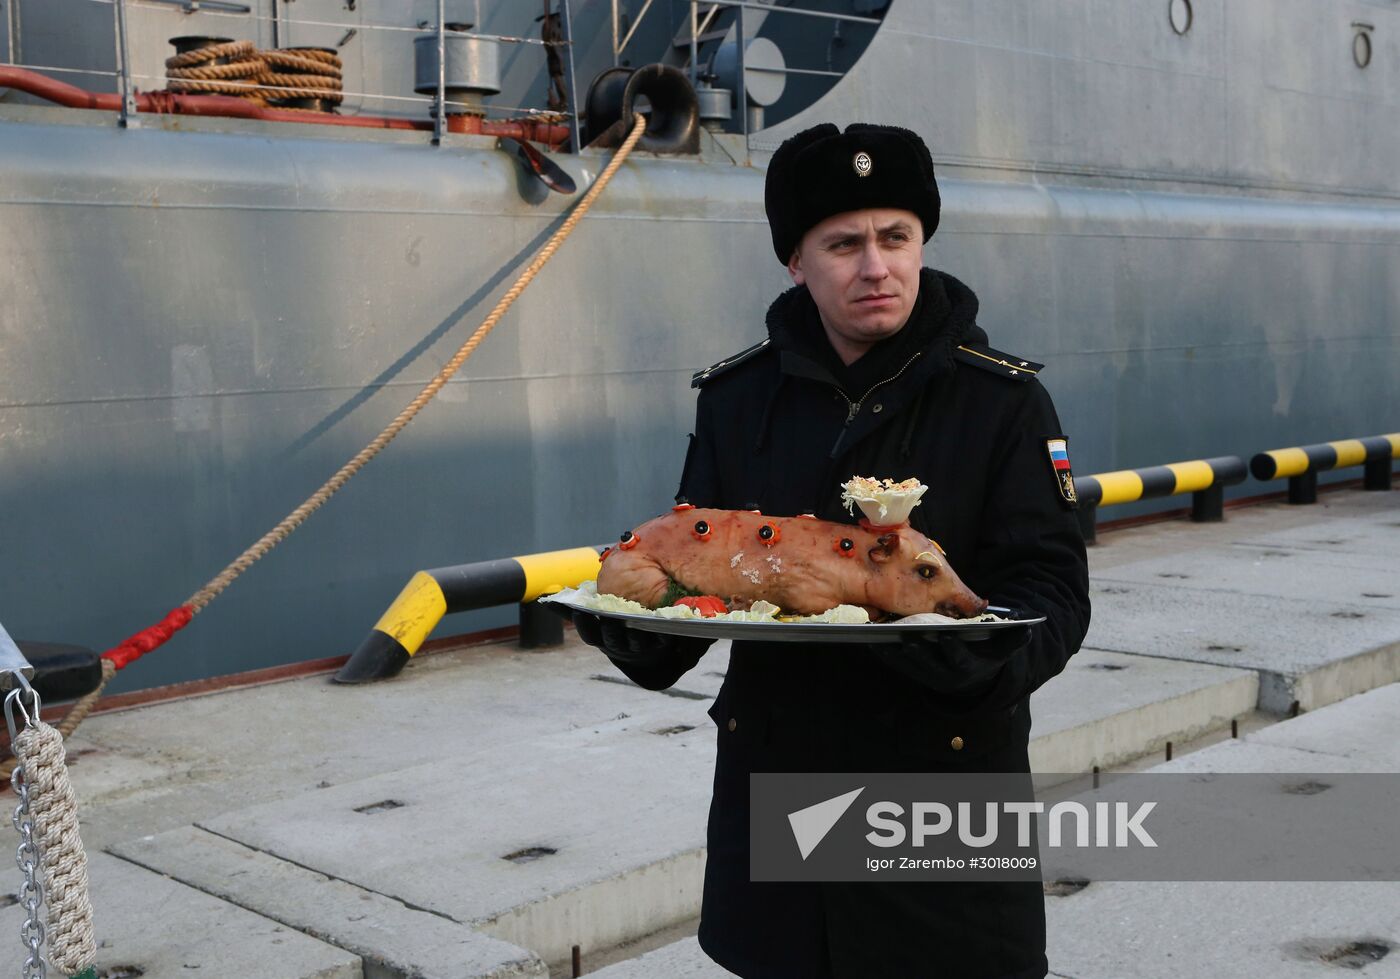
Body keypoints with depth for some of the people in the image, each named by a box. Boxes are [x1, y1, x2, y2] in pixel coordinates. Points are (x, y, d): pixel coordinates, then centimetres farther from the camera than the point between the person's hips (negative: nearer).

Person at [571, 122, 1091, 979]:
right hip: (773, 773, 3)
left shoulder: (1003, 400, -4)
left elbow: (1053, 594, -9)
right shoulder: (737, 397, 5)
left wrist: (969, 656, -30)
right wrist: (636, 626, -16)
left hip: (949, 778, -2)